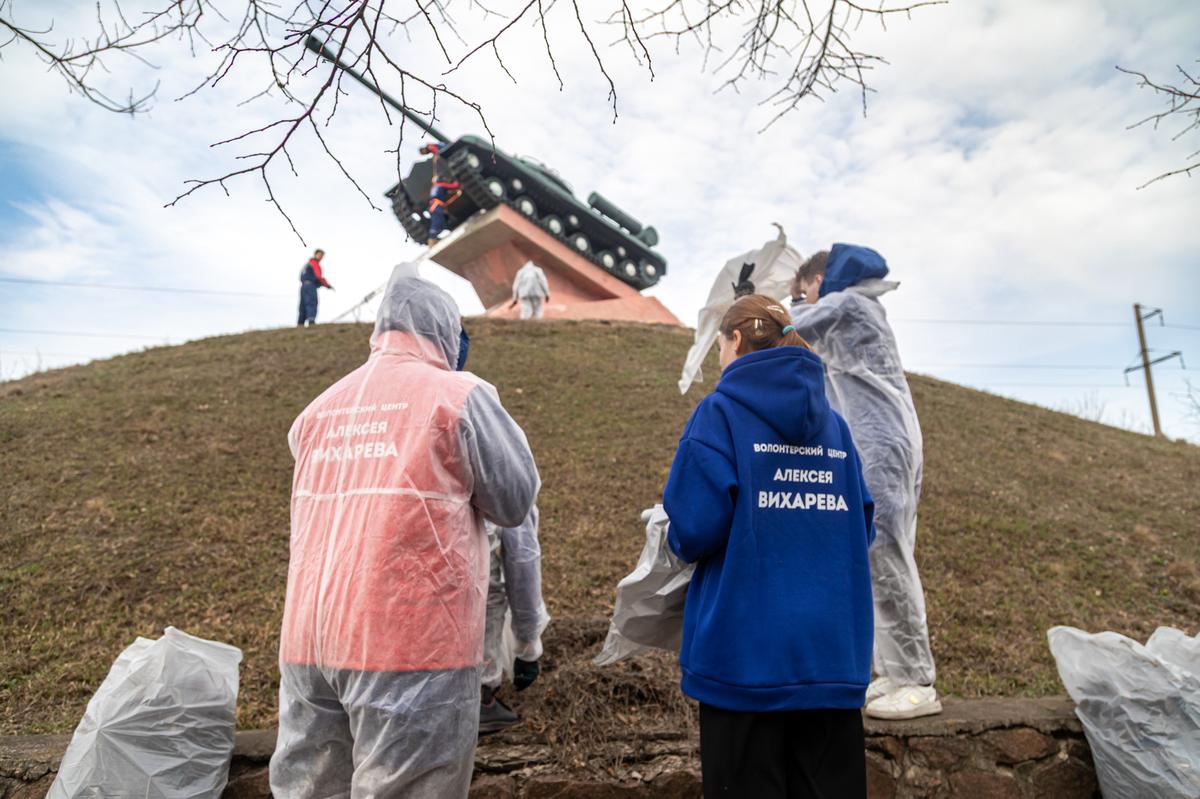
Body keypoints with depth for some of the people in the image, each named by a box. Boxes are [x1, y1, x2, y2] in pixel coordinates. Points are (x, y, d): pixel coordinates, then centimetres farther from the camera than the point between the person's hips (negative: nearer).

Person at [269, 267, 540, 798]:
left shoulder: (318, 412, 13)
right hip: (413, 637, -6)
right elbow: (515, 500, 3)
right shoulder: (458, 396, -4)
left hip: (308, 640, 6)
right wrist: (492, 412, 16)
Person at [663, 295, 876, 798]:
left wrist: (681, 540, 5)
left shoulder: (721, 412, -9)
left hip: (747, 656, -5)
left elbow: (695, 530, -16)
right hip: (835, 656, 5)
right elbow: (862, 530, 10)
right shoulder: (834, 424, 7)